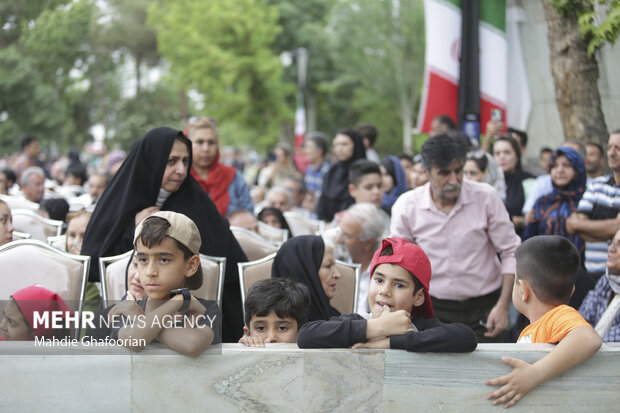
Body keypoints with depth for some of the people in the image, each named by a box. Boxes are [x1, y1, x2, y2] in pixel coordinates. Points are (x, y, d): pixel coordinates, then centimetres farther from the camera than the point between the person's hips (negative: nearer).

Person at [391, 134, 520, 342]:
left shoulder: (486, 197, -5)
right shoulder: (406, 206, -4)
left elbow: (510, 252, 0)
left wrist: (503, 306, -6)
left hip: (484, 308, 0)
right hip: (434, 309, 0)